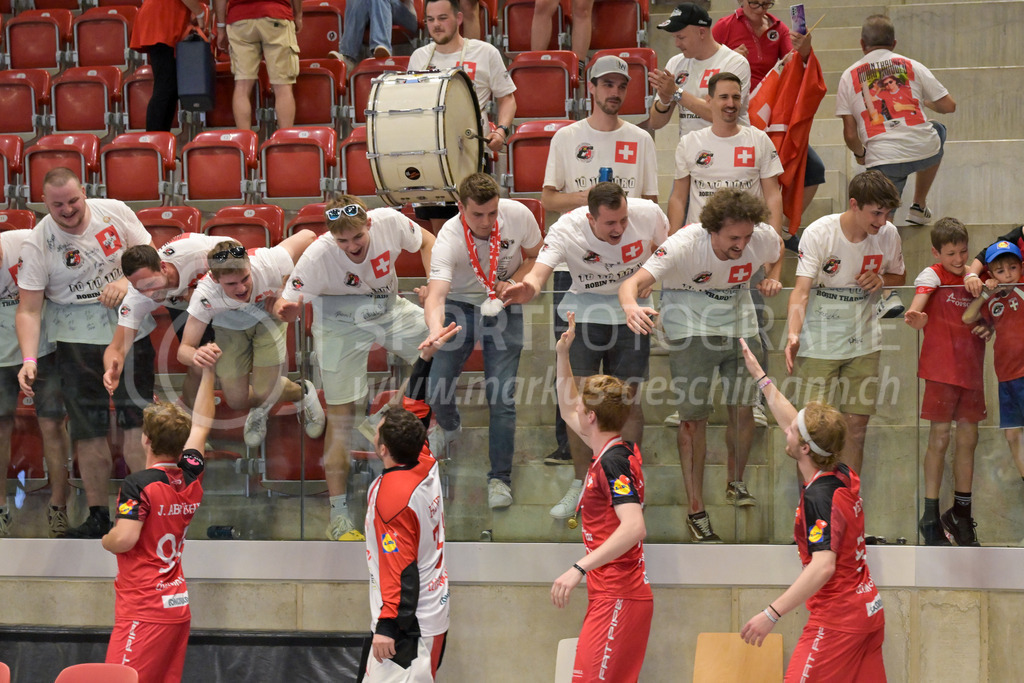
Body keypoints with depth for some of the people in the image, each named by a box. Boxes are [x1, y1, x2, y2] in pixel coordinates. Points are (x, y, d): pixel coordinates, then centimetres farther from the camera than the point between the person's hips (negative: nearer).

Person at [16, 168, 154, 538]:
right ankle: (98, 514, 11)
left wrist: (126, 281, -17)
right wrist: (29, 360, -21)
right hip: (77, 341, -1)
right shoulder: (37, 243, -9)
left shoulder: (115, 212, -4)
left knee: (137, 418, -2)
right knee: (88, 430, 1)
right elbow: (28, 310, -9)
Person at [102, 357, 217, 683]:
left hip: (144, 611, -8)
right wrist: (207, 372, 22)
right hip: (179, 607, 8)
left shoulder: (139, 484, -14)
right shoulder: (192, 479, 6)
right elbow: (201, 424, 19)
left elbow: (124, 540, -20)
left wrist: (103, 540, 3)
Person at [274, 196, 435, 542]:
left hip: (389, 309, 4)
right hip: (341, 325, -4)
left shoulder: (389, 222, -23)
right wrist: (286, 309, -48)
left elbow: (426, 242, -1)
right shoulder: (317, 257, -30)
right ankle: (338, 517, 3)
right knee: (340, 415, -4)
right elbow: (286, 304, -23)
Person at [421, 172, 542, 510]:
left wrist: (512, 283, -20)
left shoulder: (518, 215, -22)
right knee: (437, 390, 3)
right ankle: (449, 428, 41)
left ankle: (499, 478, 7)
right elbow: (436, 294, -44)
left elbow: (535, 256, -1)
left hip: (503, 309, 0)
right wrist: (435, 328, -65)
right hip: (458, 306, 0)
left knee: (501, 397, -9)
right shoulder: (449, 239, -31)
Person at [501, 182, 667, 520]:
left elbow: (668, 248, 3)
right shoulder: (567, 230, -25)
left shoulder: (648, 214, -20)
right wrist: (528, 287, -61)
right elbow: (540, 270, -38)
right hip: (584, 309, 0)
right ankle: (582, 484, 14)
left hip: (631, 311, 0)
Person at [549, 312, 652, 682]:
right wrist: (562, 354, 25)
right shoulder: (609, 453, 13)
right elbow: (567, 410, 32)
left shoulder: (613, 462, -15)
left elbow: (634, 527, -28)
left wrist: (579, 568, -32)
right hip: (610, 597, 10)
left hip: (617, 599, -10)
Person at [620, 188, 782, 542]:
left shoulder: (764, 238, -17)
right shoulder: (685, 245, -31)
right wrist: (631, 306, -64)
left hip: (740, 325, 4)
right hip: (691, 329, -4)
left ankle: (735, 483, 33)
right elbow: (634, 282, -42)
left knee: (743, 408, 5)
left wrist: (773, 278, -8)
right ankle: (695, 511, 4)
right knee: (694, 416, -5)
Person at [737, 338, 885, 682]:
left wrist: (771, 614, -31)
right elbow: (793, 423, 21)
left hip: (836, 621, -9)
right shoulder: (844, 476, 5)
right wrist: (760, 376, 30)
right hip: (869, 613, 9)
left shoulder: (820, 495, -20)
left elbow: (823, 566, -30)